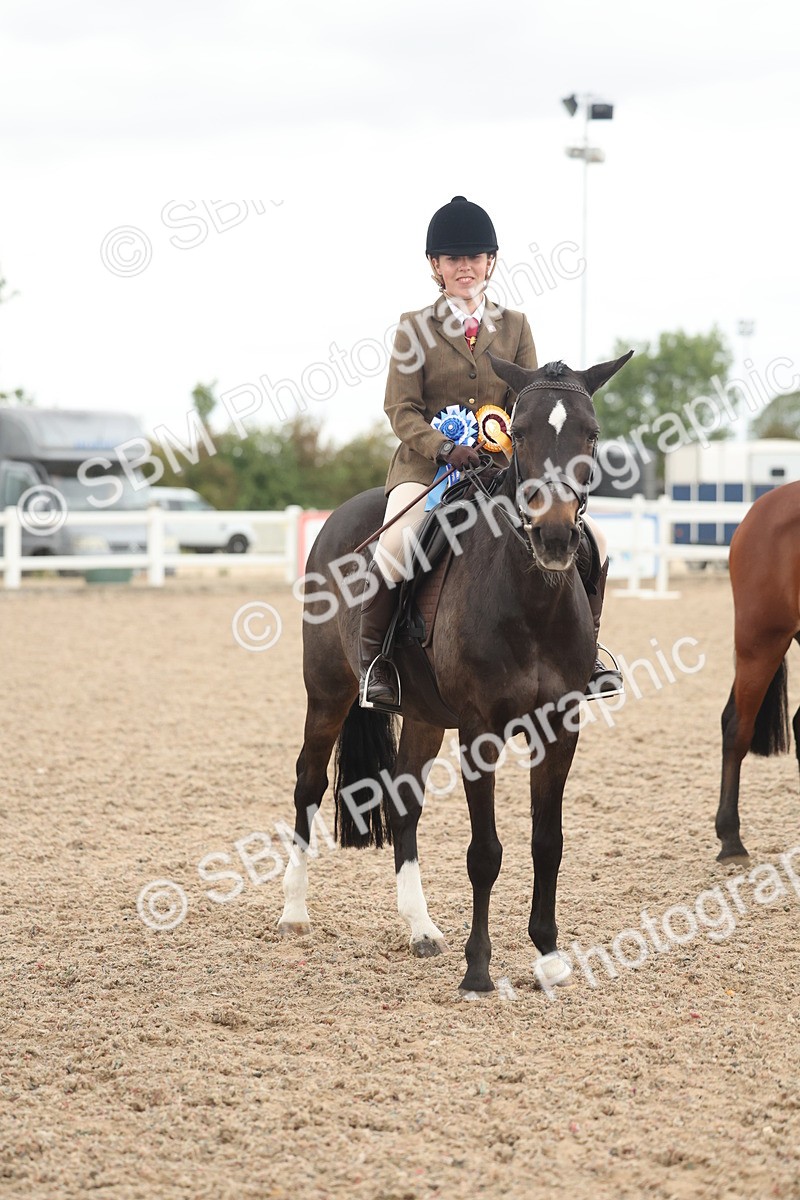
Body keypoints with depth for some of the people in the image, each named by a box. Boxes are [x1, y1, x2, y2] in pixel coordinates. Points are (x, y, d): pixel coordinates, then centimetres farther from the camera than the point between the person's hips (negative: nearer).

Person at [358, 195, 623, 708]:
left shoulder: (515, 326, 12)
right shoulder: (415, 328, 3)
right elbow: (402, 408, -4)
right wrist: (444, 448, -21)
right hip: (428, 463, -3)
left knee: (589, 537, -10)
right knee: (395, 547, -32)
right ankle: (371, 656, -12)